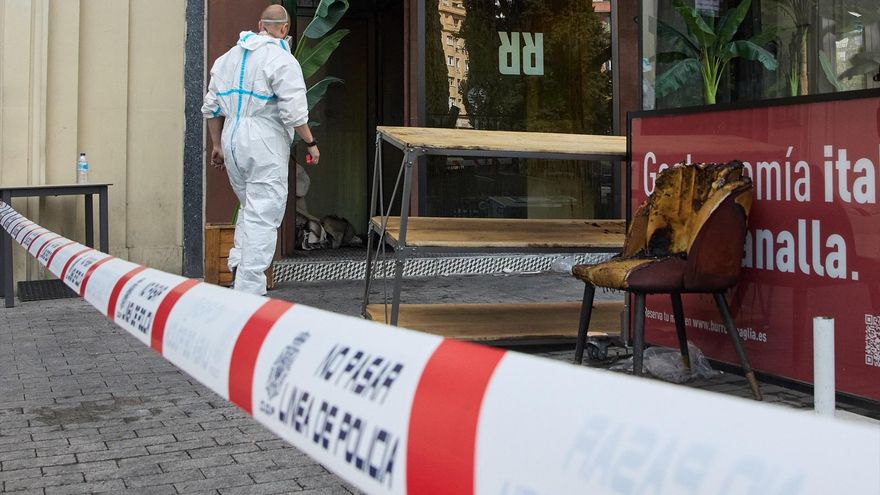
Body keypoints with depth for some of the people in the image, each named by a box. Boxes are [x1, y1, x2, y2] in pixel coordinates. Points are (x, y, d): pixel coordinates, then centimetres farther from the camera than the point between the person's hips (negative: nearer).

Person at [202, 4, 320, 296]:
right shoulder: (281, 60, -9)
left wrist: (218, 145, 23)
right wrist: (311, 143, -2)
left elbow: (212, 107, 16)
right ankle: (248, 292, -4)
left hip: (232, 141, 7)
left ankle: (238, 264, 11)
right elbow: (294, 111, -15)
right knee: (263, 217, -3)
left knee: (249, 208, 23)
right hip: (265, 144, -7)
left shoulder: (228, 56, 14)